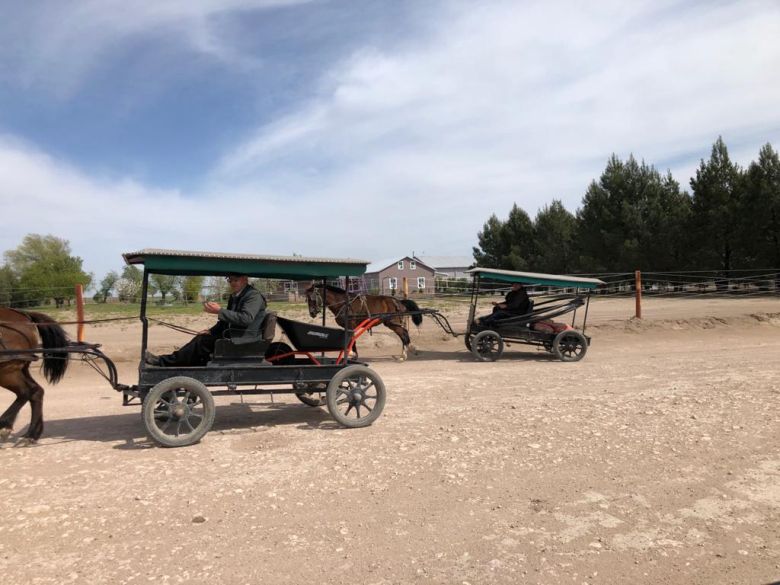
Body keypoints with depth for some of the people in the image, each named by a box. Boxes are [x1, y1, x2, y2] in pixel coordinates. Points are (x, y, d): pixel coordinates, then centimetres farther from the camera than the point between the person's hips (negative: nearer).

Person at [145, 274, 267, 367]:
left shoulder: (254, 295, -11)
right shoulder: (234, 297, 18)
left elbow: (246, 318, -27)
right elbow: (225, 321, 25)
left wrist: (219, 311, -26)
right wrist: (211, 331, 7)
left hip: (245, 341, -9)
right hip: (232, 336, 9)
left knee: (201, 341, -16)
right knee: (202, 338, -6)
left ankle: (164, 362, -8)